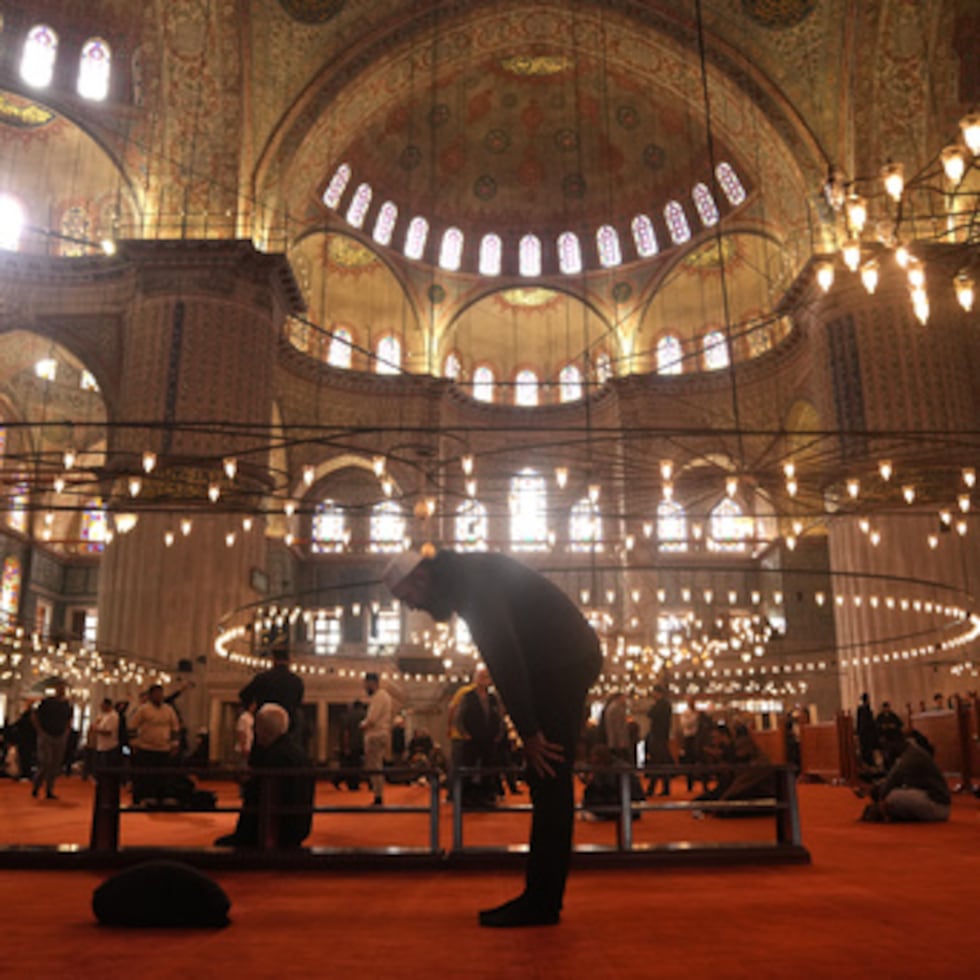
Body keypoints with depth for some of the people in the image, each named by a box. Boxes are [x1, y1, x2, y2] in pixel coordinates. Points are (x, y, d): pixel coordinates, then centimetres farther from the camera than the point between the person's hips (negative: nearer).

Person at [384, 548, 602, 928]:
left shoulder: (471, 578, -15)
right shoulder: (464, 579, 16)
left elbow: (503, 657, -22)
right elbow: (504, 655, 17)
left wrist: (529, 732, -20)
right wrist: (530, 729, 13)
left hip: (563, 661, -10)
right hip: (565, 661, 10)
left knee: (549, 781, -8)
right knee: (547, 785, 10)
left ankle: (541, 903, -2)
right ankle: (542, 898, 15)